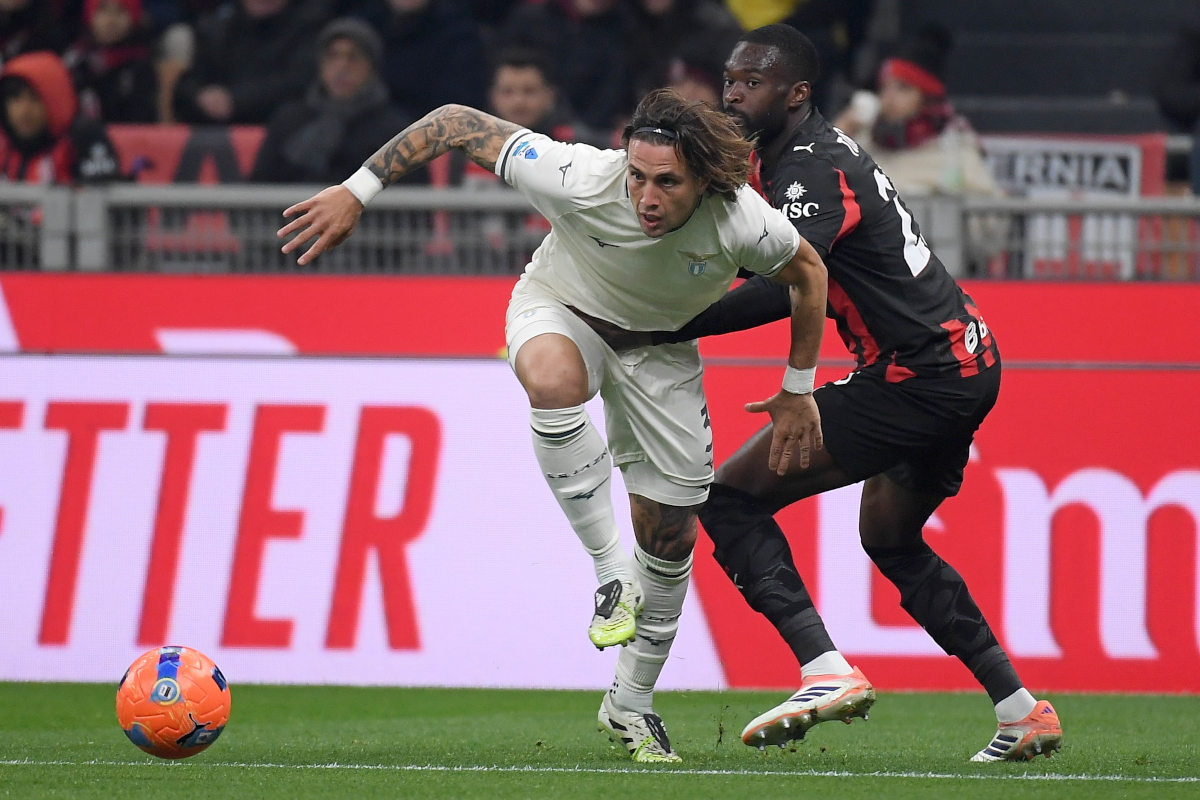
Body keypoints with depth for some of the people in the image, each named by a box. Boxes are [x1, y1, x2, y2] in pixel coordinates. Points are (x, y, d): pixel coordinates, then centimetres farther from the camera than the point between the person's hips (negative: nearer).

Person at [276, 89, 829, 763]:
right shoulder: (579, 180, -37)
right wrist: (357, 192, -31)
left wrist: (799, 390, -1)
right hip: (559, 310, -2)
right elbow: (458, 123, -28)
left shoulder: (743, 222, -32)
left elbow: (809, 272, -9)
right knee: (553, 378, -41)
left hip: (659, 345, 2)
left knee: (672, 531, 2)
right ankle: (613, 574, -29)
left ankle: (632, 705, 25)